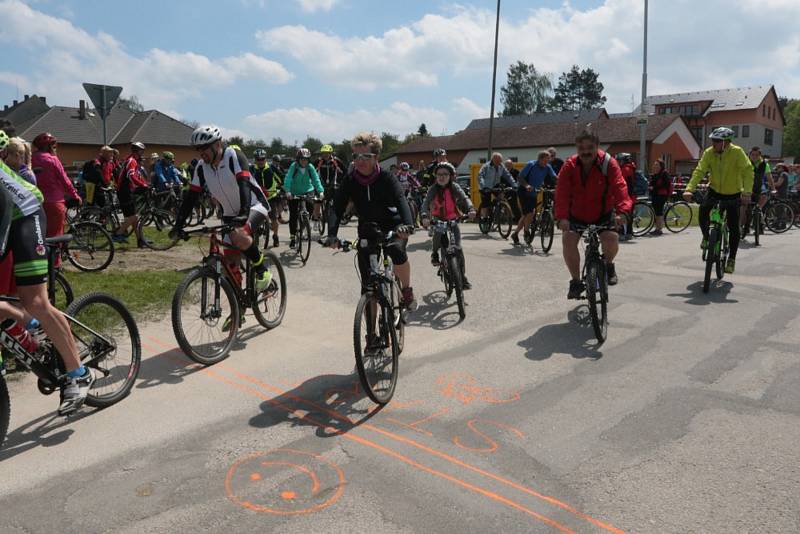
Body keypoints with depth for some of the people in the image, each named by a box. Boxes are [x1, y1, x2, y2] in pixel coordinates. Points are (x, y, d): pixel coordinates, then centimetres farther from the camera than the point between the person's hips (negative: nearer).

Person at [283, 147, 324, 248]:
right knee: (293, 216, -1)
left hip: (307, 192, 1)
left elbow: (316, 179, -16)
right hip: (294, 194, -1)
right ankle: (292, 237, 12)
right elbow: (288, 179, -25)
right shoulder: (293, 166, -14)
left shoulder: (310, 167, -8)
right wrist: (288, 191, -40)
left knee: (310, 207, -21)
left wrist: (321, 191, -32)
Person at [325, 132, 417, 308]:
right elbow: (337, 208, -21)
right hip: (367, 230, 3)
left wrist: (408, 224, -55)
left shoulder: (387, 178, -17)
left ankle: (407, 291, -10)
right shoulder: (350, 181, -11)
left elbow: (401, 201, -33)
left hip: (393, 227, -2)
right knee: (367, 282, -3)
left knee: (397, 251, -35)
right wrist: (332, 234, -40)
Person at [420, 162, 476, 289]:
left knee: (458, 249, -7)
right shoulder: (434, 189, -11)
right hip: (438, 220, 0)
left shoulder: (454, 187, -9)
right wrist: (424, 217, -42)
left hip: (452, 220, 1)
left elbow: (464, 198, -20)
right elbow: (426, 203, -23)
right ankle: (435, 254, 8)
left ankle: (463, 278, 3)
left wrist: (470, 209, -41)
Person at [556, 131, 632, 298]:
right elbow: (562, 192, -23)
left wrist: (620, 211, -44)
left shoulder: (609, 164, -15)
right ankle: (576, 281, -4)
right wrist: (562, 217, -38)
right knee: (568, 240, -20)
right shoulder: (569, 166, -13)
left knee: (611, 239, -24)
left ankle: (608, 264, 12)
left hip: (603, 214, -1)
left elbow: (619, 187, -27)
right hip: (576, 214, 1)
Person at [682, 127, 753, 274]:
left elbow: (748, 170, -25)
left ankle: (731, 259, 15)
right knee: (703, 211, -24)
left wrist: (746, 192, -38)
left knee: (733, 228, -1)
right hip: (714, 190, 2)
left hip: (733, 194, -2)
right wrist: (689, 189, -31)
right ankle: (706, 237, 8)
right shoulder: (709, 153, -12)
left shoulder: (737, 152, -20)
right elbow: (699, 171, -17)